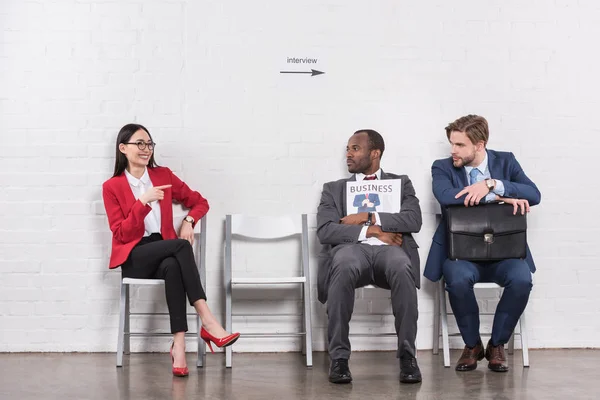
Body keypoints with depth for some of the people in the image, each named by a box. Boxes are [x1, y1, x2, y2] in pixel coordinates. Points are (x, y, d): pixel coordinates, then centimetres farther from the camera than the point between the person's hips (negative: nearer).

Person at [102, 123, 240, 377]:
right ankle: (207, 322, -39)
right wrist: (143, 202, -20)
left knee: (173, 267, -37)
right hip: (133, 259, -3)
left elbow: (200, 202, 18)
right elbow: (122, 234, -9)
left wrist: (188, 221, -3)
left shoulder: (163, 175, 10)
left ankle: (179, 344, -43)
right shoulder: (111, 187, 0)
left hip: (164, 254, 3)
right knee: (181, 245, -34)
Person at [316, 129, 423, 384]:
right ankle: (339, 357, -32)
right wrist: (371, 231, -7)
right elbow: (325, 231, 5)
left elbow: (414, 220, 3)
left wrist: (369, 217, -5)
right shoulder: (334, 189, 23)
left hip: (389, 249, 0)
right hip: (352, 248, 0)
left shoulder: (401, 183, 22)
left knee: (402, 268, -38)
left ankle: (407, 355, -29)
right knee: (344, 267, -39)